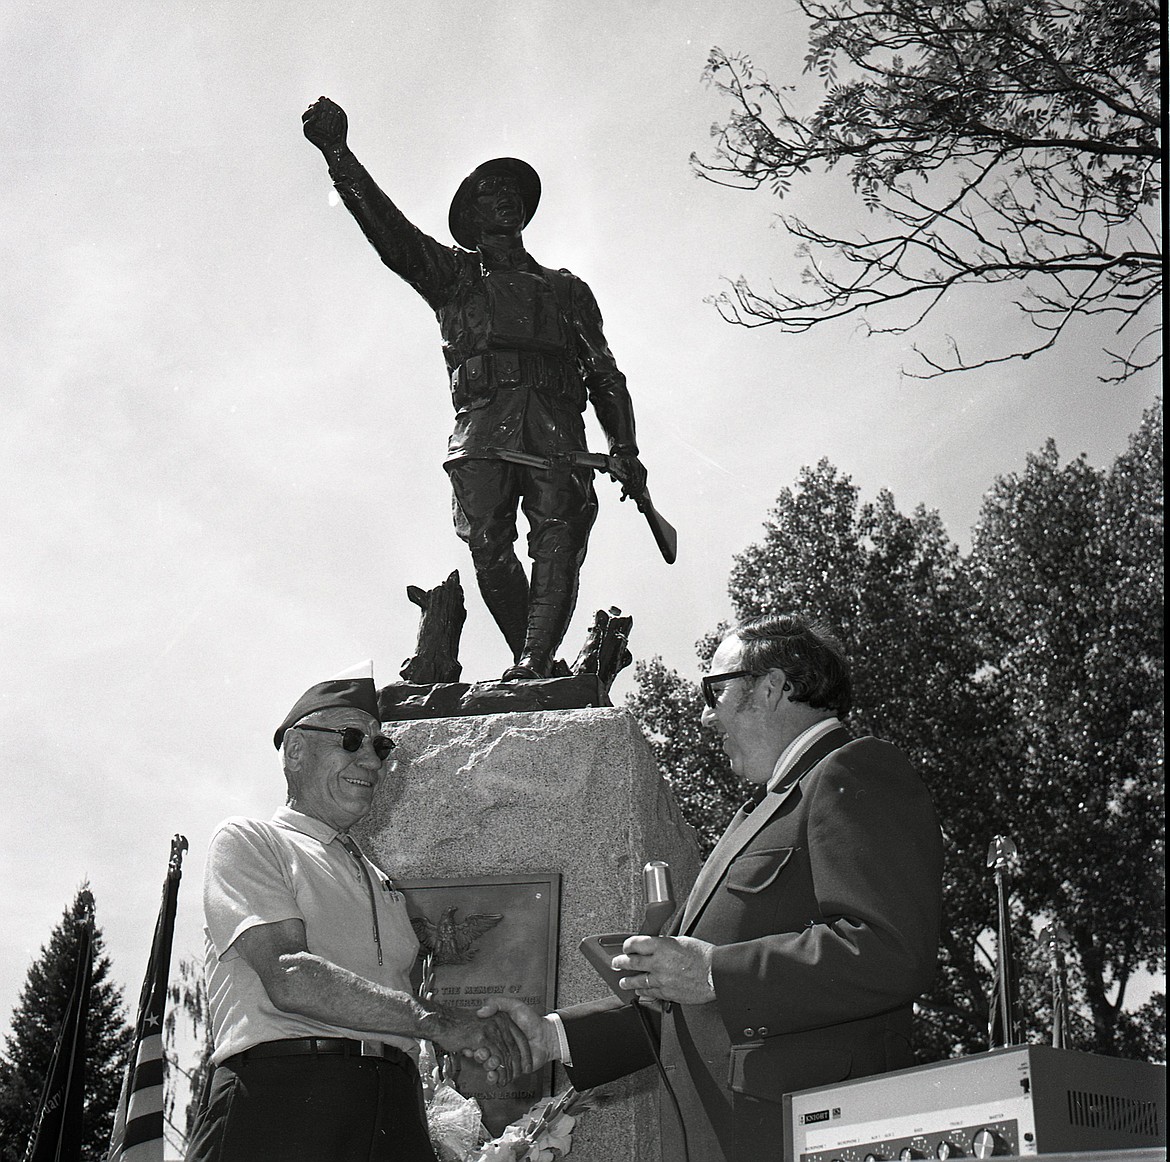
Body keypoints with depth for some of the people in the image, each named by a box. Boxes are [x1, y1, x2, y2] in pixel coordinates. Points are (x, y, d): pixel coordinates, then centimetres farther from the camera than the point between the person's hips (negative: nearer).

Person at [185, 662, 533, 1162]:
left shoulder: (381, 879, 27)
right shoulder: (246, 840, 7)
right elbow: (289, 980, -10)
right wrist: (436, 1021, -13)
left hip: (397, 1117, 5)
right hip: (282, 1094, -5)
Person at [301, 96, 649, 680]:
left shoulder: (565, 288, 30)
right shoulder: (454, 274, 26)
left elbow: (604, 374, 24)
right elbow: (388, 227, 10)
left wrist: (625, 448, 8)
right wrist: (338, 153, -4)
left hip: (556, 429, 1)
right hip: (482, 426, -1)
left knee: (558, 542, -20)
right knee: (489, 547, -17)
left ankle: (533, 665, -30)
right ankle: (530, 661, -8)